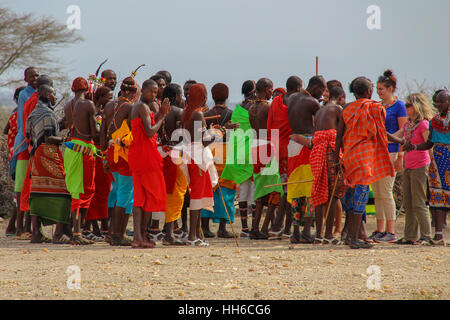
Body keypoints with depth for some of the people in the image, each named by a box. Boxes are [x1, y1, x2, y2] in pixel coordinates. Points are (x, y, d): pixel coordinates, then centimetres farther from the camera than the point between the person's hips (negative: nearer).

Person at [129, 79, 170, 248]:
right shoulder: (143, 107, -12)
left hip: (136, 155, 10)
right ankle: (143, 235, -1)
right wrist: (162, 116, -7)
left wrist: (160, 113, 13)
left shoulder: (135, 107, 19)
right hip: (145, 154, -10)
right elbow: (150, 132, -20)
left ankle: (137, 237, -2)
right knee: (151, 194, -2)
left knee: (140, 195, 5)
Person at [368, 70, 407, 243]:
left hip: (390, 151, -7)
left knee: (385, 192, -9)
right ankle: (380, 230, 10)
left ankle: (391, 232, -6)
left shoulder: (398, 106, -5)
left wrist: (400, 156, -15)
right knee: (377, 193, 6)